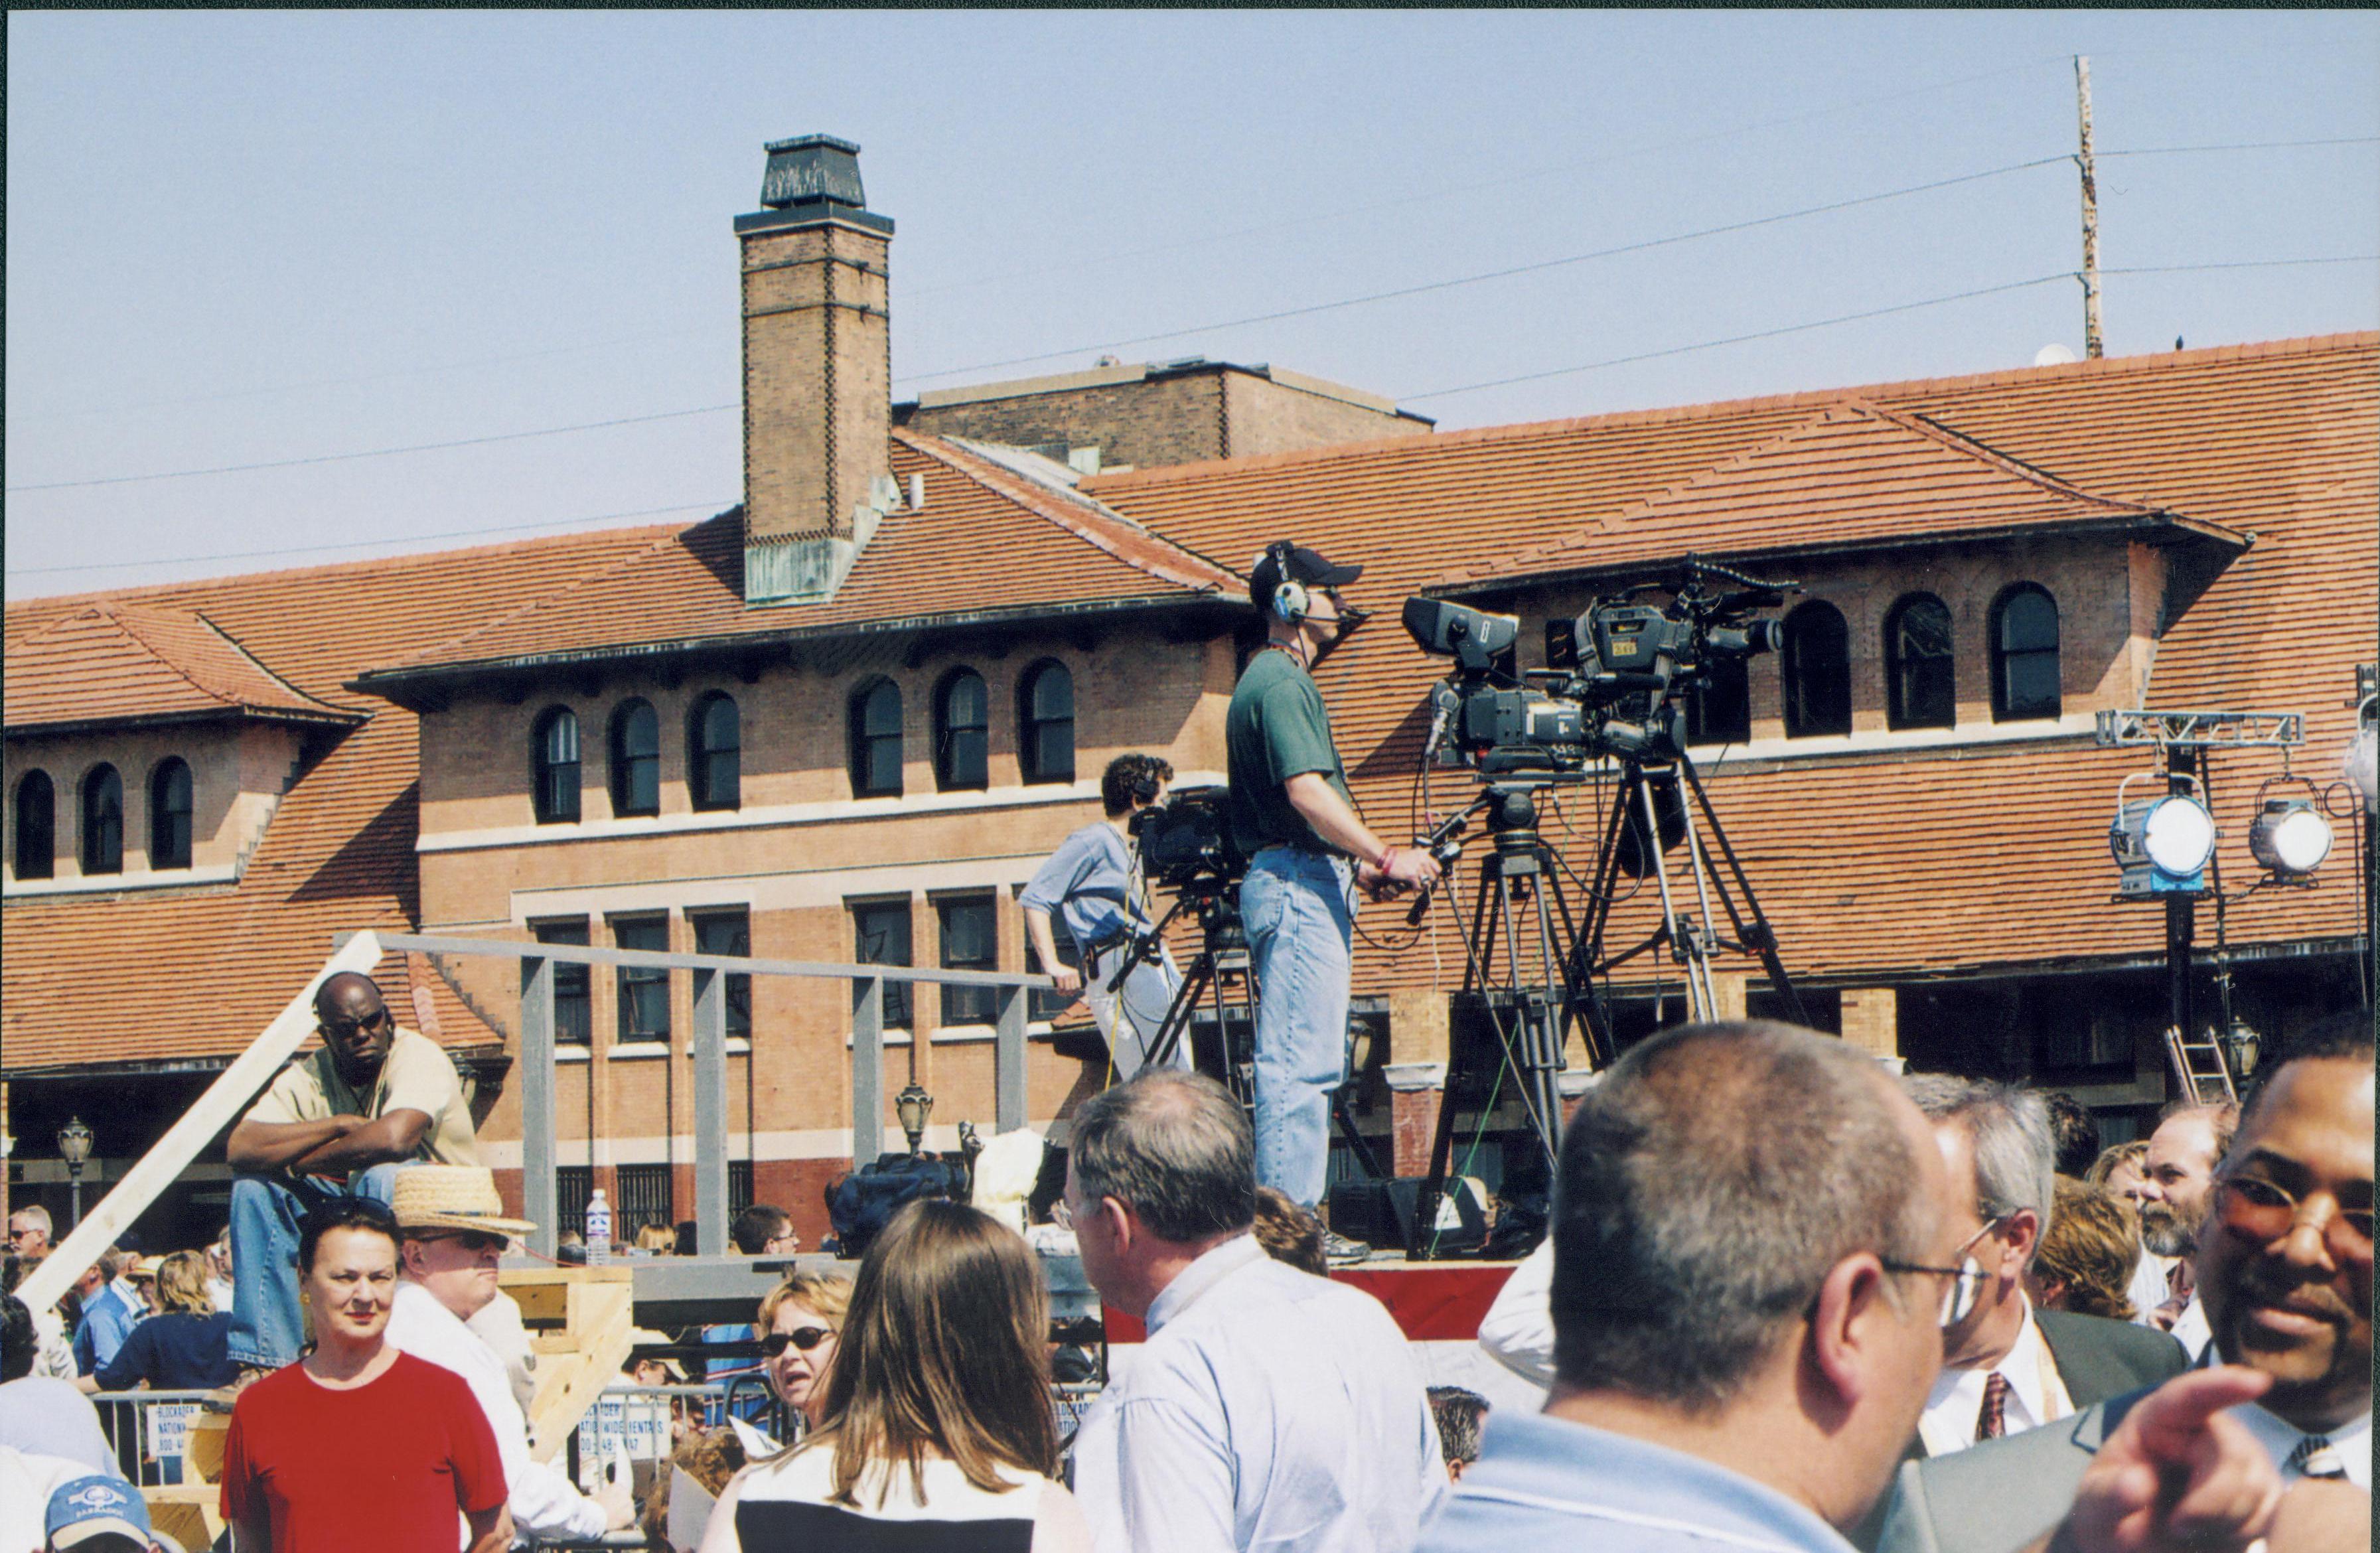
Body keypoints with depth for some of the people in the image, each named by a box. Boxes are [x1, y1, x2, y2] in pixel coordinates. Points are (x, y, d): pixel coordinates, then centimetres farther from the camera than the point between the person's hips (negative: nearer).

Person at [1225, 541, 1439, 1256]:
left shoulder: (1277, 680, 22)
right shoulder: (1279, 683, -12)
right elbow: (1307, 793, -21)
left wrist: (1360, 867, 19)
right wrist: (1385, 858, -19)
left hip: (1306, 881, 11)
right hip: (1296, 883, -11)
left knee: (1307, 1059, 10)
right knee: (1300, 1058, -11)